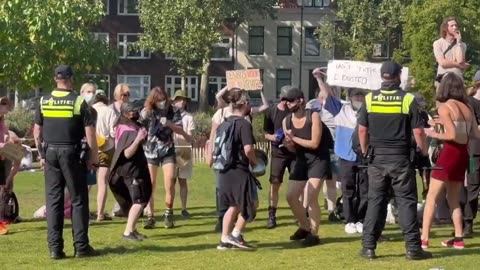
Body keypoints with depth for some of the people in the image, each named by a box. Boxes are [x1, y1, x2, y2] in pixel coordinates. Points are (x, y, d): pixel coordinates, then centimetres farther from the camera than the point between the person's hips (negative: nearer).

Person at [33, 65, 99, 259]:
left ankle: (55, 248, 5)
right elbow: (90, 133, -8)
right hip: (72, 153, -3)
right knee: (78, 200, 4)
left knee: (53, 200, 7)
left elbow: (37, 132, 8)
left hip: (50, 153, 3)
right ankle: (81, 246, 2)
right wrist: (94, 156, 1)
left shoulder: (44, 101, 4)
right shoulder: (78, 101, -6)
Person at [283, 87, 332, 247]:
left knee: (311, 198, -14)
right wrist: (288, 144, -17)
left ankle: (314, 234, 0)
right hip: (301, 160, 6)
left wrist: (294, 138, -20)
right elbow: (293, 149, 6)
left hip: (318, 160, -6)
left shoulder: (313, 116, -17)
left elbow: (314, 143, -21)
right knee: (291, 196, 3)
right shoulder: (286, 121, -1)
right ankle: (305, 227, 25)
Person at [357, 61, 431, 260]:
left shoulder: (370, 99, 0)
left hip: (377, 158, 2)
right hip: (400, 158, -2)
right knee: (407, 201, 3)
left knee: (375, 201, 8)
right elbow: (418, 132, -7)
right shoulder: (407, 99, -8)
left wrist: (365, 152, 18)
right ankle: (413, 248, 3)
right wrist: (424, 152, 8)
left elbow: (362, 130, 5)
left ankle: (368, 247, 7)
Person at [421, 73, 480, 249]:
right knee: (453, 199, 18)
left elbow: (452, 135, -19)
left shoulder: (444, 107, -9)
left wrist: (433, 134, -5)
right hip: (464, 154, 7)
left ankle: (424, 239, -3)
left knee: (431, 197, 0)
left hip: (450, 153, -7)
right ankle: (458, 238, 15)